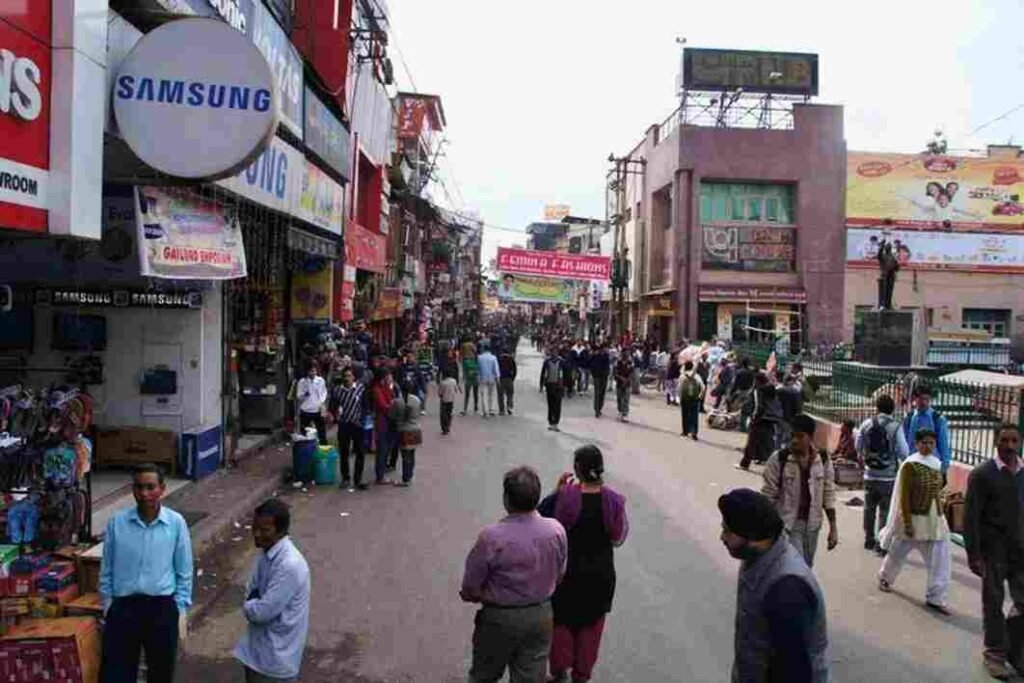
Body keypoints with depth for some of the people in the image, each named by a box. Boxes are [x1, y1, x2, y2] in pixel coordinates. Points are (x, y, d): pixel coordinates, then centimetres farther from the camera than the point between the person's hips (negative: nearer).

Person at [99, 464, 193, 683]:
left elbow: (184, 571, 1)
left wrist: (180, 609, 0)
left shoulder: (176, 523, -6)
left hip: (162, 607, -1)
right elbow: (106, 568, 7)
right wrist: (107, 604, 6)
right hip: (124, 606, 1)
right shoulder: (117, 522, -3)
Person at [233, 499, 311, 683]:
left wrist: (247, 606, -7)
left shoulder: (289, 565, -30)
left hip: (277, 655, -8)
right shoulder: (266, 553, 0)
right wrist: (254, 604, -11)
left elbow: (263, 611, -27)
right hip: (258, 646, 9)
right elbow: (251, 590, 10)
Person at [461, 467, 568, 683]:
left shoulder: (492, 537, -27)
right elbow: (559, 574, 1)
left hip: (501, 617, -3)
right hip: (541, 615, 3)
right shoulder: (557, 531, -15)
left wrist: (469, 594, 8)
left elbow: (471, 585, -15)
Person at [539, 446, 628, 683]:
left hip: (567, 570, -1)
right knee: (591, 623, 21)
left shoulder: (564, 496, -22)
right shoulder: (613, 499, -15)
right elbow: (618, 536, -4)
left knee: (562, 621, 21)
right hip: (601, 573, 2)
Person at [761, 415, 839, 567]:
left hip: (812, 525, 4)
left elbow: (829, 494, 4)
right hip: (787, 524, -4)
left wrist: (833, 527, 4)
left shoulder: (823, 460, -3)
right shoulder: (778, 459, -13)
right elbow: (769, 495, -8)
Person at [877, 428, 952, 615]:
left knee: (941, 560, -1)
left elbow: (936, 492, 14)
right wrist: (907, 523, -18)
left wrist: (939, 516, 16)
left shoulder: (937, 465, 4)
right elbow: (904, 496, -16)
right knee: (897, 553, 13)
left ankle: (935, 598, 9)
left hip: (935, 520, 5)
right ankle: (885, 578, 39)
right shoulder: (910, 465, -15)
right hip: (913, 518, -5)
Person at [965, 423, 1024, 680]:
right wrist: (973, 554, -13)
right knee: (993, 603, 8)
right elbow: (971, 517, -10)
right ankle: (995, 653, 25)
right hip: (993, 550, -4)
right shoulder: (982, 474, -9)